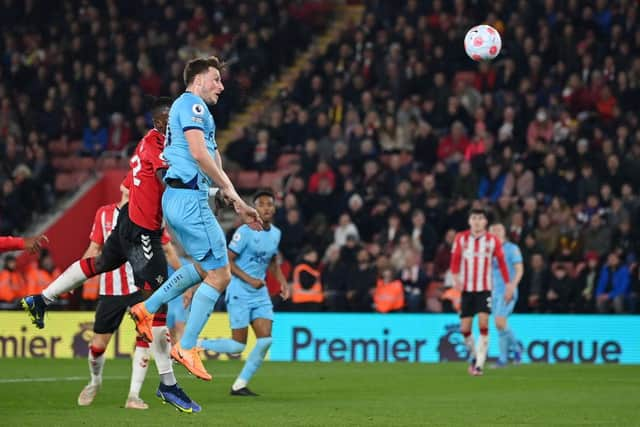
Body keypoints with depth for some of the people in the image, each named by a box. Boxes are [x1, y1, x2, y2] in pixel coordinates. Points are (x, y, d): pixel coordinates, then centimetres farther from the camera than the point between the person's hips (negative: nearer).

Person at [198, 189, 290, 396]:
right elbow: (227, 261, -13)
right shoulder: (245, 232, -14)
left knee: (265, 339, -7)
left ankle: (240, 385, 4)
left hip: (261, 294, 7)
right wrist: (250, 280, -20)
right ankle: (197, 345, 13)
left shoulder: (275, 233, 9)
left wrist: (282, 281, 9)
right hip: (239, 293, -7)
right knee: (238, 345, -8)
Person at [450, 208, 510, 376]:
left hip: (484, 288, -1)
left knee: (483, 324, -16)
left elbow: (501, 262, 5)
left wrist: (508, 284, 1)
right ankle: (473, 356, 27)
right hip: (466, 288, 2)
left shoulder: (493, 241, 0)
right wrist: (456, 276, -18)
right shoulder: (461, 238, 1)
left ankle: (479, 364, -14)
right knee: (465, 328, 1)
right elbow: (455, 260, -1)